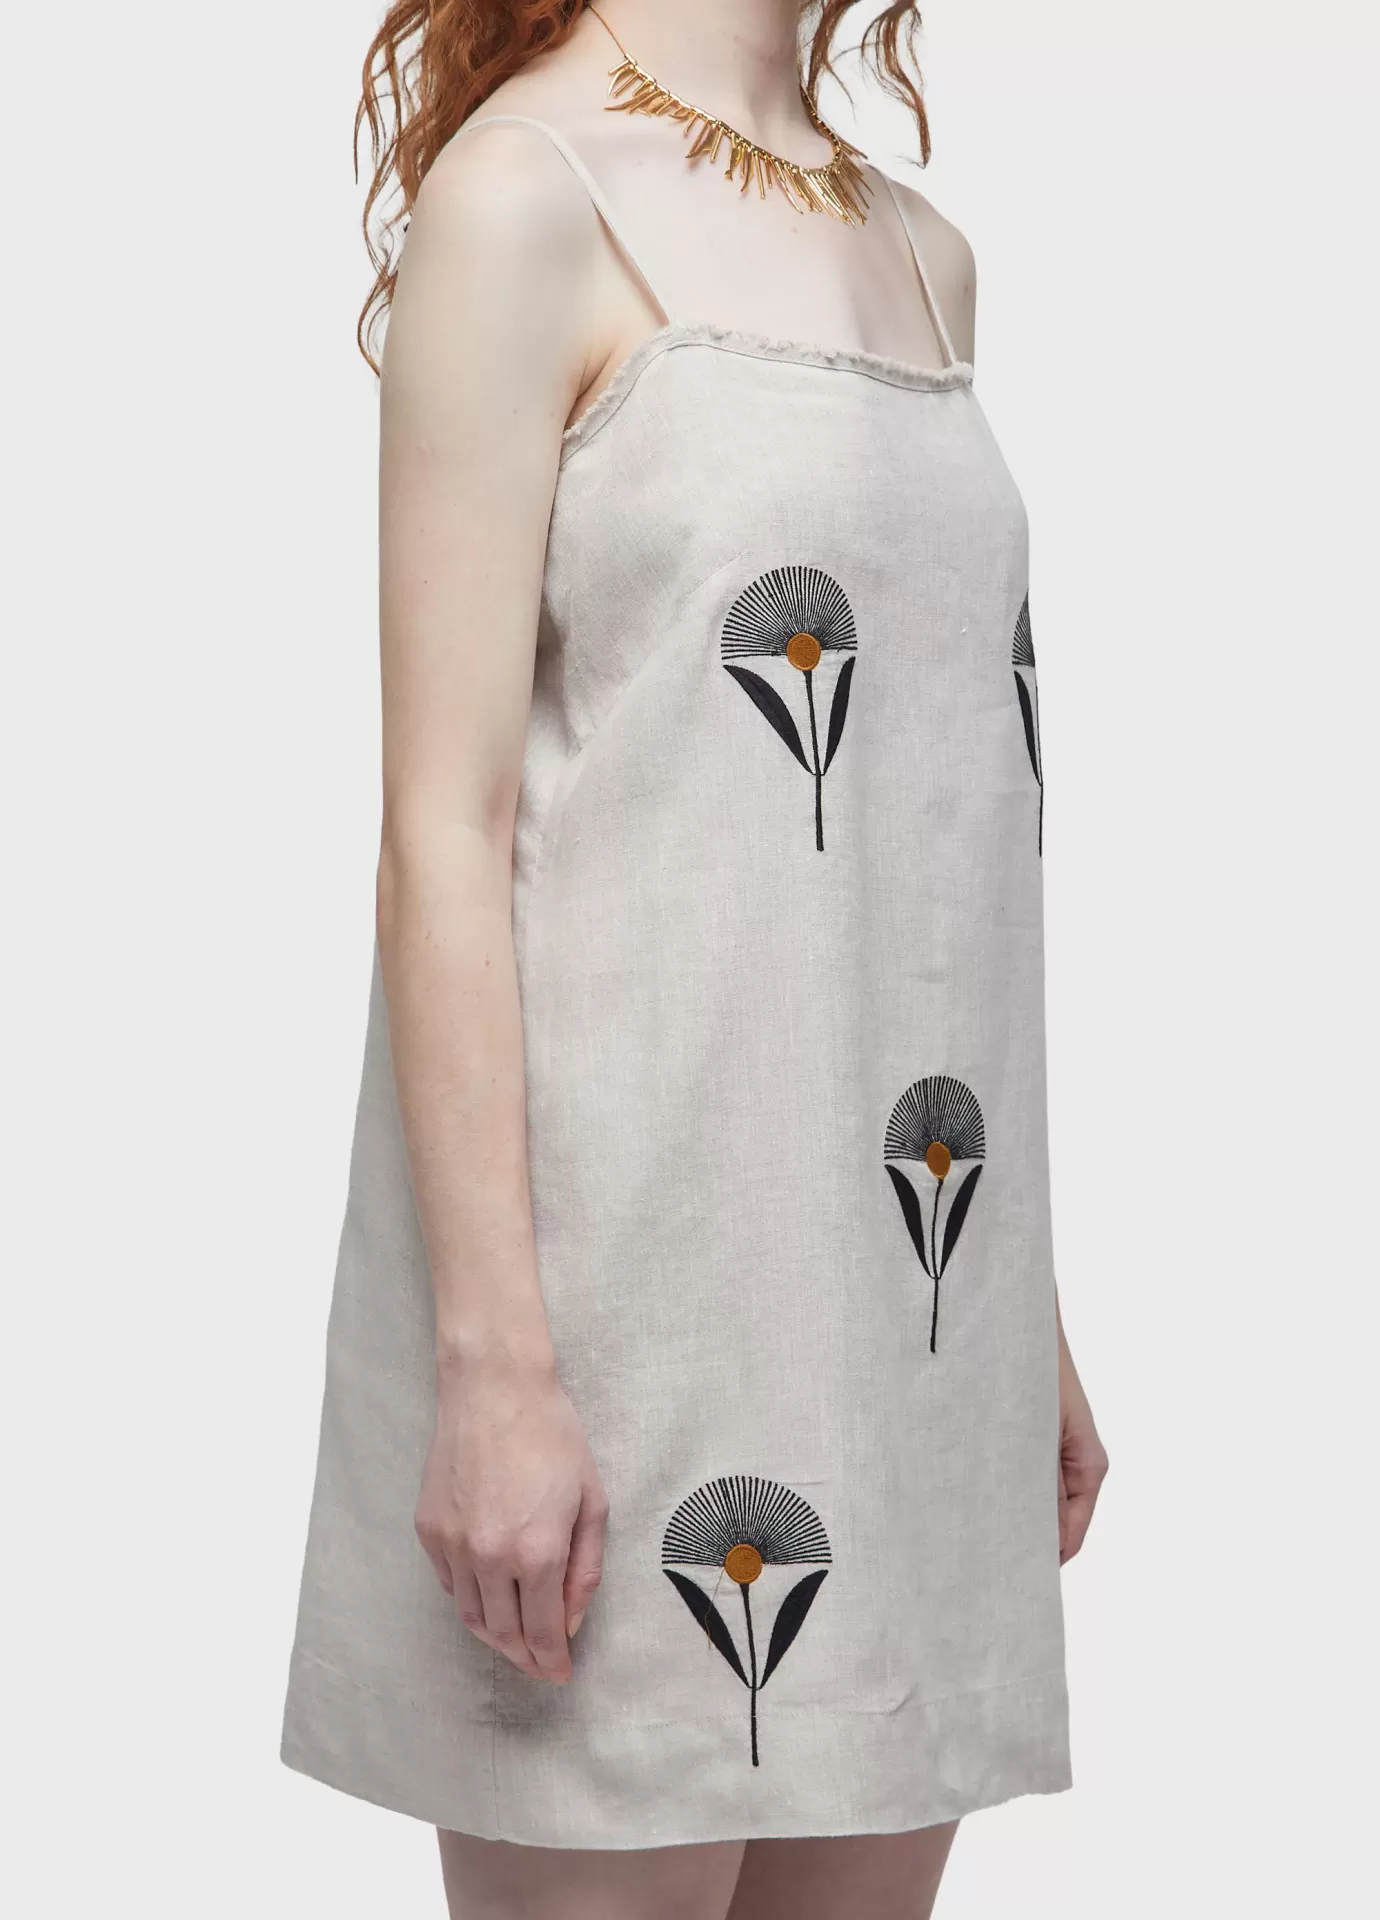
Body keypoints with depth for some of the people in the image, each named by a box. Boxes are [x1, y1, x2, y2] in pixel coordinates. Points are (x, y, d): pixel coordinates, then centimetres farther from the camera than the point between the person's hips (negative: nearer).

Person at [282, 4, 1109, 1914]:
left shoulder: (923, 256, 16)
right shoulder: (526, 192, -4)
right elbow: (446, 820, -11)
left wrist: (1028, 1315, 15)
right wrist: (492, 1359, -17)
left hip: (912, 1295, 7)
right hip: (632, 1267, -6)